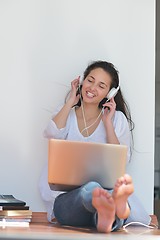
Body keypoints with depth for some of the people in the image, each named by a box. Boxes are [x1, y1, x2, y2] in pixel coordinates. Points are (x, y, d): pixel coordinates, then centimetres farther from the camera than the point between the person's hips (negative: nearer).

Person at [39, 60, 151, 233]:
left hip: (105, 186, 1)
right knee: (91, 189, -39)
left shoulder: (117, 119, 17)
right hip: (65, 198, -1)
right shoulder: (65, 114, 20)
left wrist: (108, 123, 1)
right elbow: (51, 134, -6)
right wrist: (71, 101, 5)